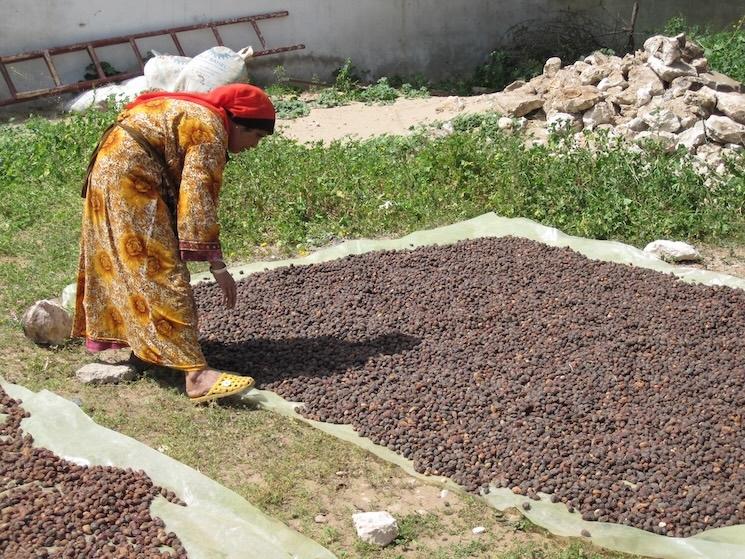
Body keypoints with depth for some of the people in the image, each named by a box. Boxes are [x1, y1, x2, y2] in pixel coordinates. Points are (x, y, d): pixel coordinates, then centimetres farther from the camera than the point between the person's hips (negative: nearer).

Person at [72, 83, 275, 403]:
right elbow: (198, 198, -22)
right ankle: (196, 374, -19)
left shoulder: (195, 116, 17)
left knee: (122, 263, 22)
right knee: (161, 272, -15)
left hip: (111, 170, 11)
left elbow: (185, 192, 23)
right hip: (130, 180, -11)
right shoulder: (210, 130, -13)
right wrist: (216, 262, -23)